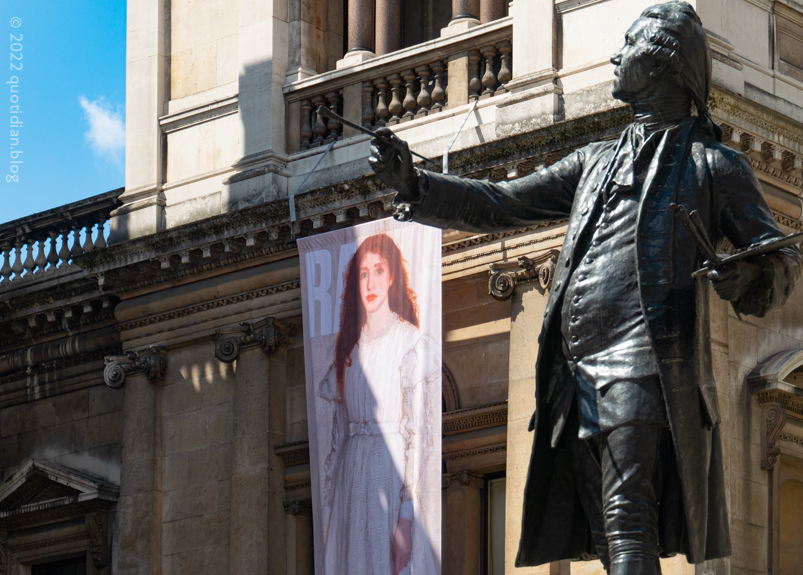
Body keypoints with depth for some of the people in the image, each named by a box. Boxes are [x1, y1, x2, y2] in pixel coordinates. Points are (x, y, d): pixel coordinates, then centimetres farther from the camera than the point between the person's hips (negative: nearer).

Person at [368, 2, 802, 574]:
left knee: (627, 519, -21)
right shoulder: (596, 162, 28)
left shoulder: (714, 164, 10)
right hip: (578, 368, 7)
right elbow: (501, 206, 28)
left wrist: (749, 280, -19)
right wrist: (414, 184, 16)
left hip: (646, 360, -7)